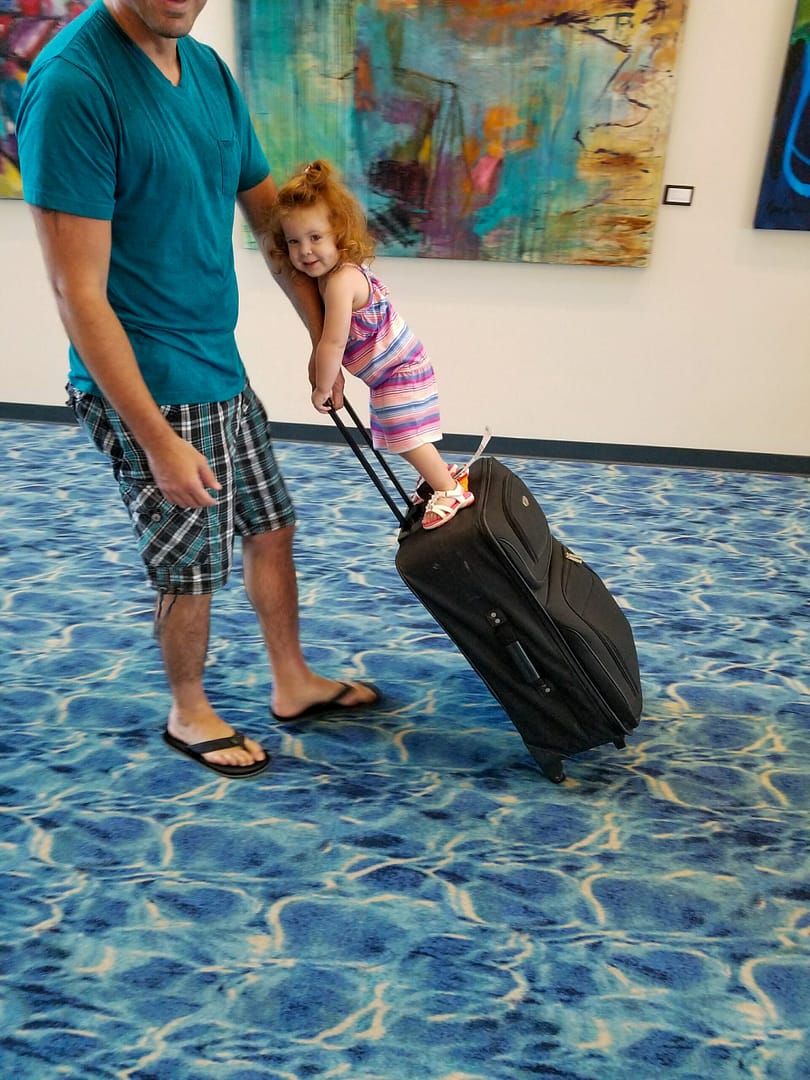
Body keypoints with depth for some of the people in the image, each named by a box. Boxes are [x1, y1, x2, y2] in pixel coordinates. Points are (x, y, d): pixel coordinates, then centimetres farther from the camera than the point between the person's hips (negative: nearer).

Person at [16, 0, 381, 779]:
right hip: (145, 388, -8)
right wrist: (158, 441, -22)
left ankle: (293, 683, 38)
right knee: (193, 567, 6)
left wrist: (326, 339, 14)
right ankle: (188, 713, 34)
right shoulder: (72, 83, -19)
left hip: (222, 369, 8)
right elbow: (79, 294, -22)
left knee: (270, 528, 17)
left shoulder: (210, 70, 6)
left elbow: (273, 219, 14)